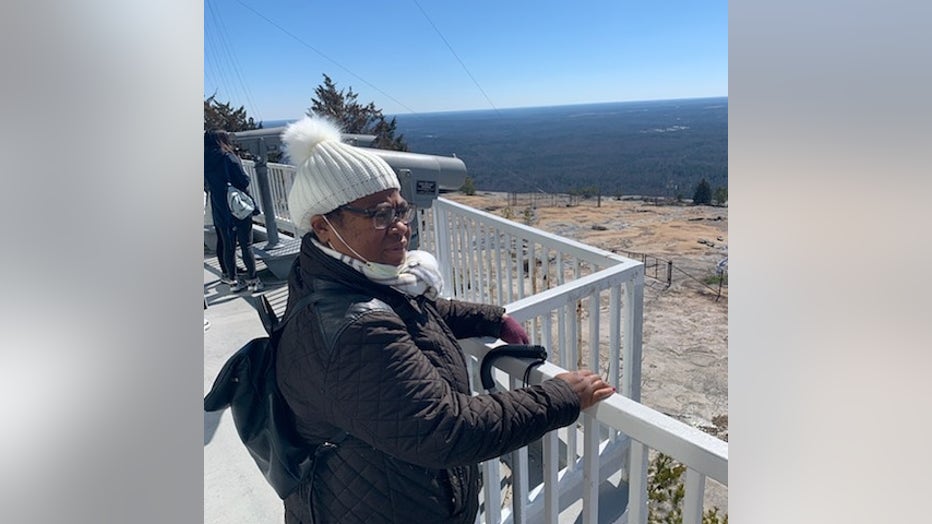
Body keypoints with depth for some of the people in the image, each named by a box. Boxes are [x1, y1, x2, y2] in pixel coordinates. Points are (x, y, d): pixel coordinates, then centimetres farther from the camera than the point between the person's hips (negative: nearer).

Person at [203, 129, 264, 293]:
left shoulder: (206, 162, 4)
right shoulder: (228, 158, -12)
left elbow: (208, 187, 11)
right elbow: (244, 181, -15)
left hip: (219, 211, 5)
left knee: (227, 246, 13)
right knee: (246, 246, 2)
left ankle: (232, 279, 19)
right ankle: (253, 279, 6)